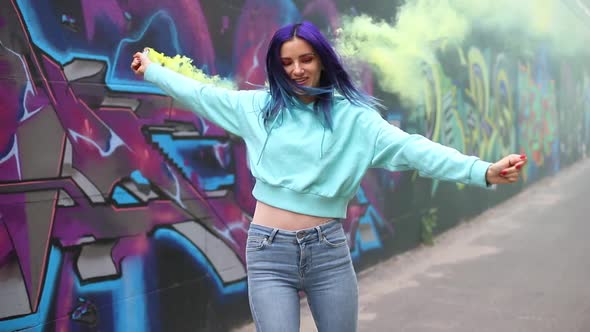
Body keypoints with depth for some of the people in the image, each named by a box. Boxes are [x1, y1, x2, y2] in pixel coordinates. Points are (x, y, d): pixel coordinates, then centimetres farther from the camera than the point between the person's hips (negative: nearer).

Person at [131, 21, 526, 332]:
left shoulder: (352, 116, -3)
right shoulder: (258, 106, 4)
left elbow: (411, 148, -13)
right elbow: (200, 93, 16)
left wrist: (483, 171, -24)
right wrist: (150, 69, 27)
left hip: (328, 249, 0)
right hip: (269, 251, 1)